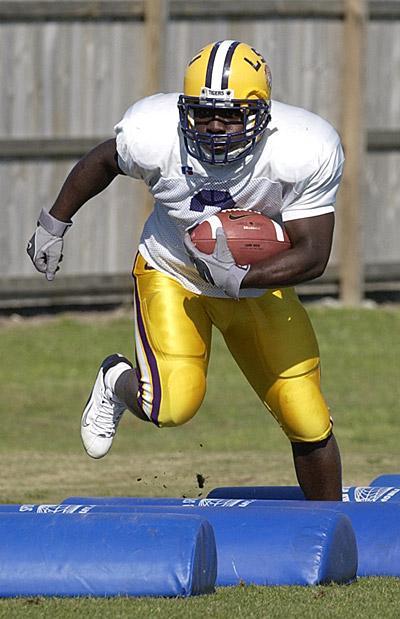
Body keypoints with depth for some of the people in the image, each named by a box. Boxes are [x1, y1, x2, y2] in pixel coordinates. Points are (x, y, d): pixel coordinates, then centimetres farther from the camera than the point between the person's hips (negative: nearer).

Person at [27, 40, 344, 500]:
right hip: (172, 272, -1)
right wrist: (53, 224, 7)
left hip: (258, 283, 1)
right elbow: (103, 162, -4)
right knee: (173, 407, -21)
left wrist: (239, 277, -39)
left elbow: (312, 255, -25)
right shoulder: (154, 137, -27)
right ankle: (118, 384, 15)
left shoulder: (301, 154, -29)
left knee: (309, 424, -3)